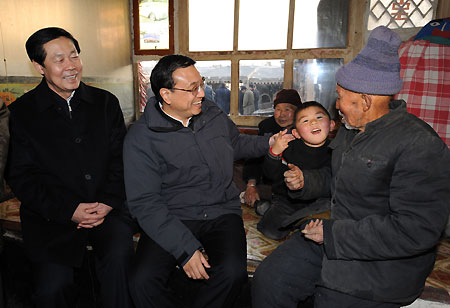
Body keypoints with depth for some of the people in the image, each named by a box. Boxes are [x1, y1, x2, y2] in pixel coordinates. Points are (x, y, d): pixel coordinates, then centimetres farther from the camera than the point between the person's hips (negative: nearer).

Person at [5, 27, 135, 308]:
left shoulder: (106, 102, 8)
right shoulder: (21, 112, 2)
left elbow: (121, 158, 5)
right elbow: (21, 177, -1)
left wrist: (109, 201, -9)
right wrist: (69, 210, -12)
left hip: (107, 208, 1)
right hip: (51, 216, 0)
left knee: (119, 257, -26)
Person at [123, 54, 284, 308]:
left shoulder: (213, 114, 7)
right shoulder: (141, 138, -9)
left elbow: (236, 144, 27)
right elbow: (144, 203, -13)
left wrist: (269, 143, 10)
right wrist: (186, 249, -21)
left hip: (222, 213, 3)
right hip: (171, 220, -2)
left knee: (233, 272, -26)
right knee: (143, 281, -26)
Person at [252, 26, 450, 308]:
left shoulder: (420, 146, -20)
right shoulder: (350, 130, 8)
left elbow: (416, 230, -25)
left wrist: (333, 235, -23)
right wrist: (305, 181, 2)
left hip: (382, 263, -7)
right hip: (334, 235, 8)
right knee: (269, 279, 2)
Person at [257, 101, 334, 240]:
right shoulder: (289, 147, -10)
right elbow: (270, 175, -11)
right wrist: (274, 152, -28)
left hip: (318, 200, 2)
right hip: (287, 199, -1)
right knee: (270, 231, -17)